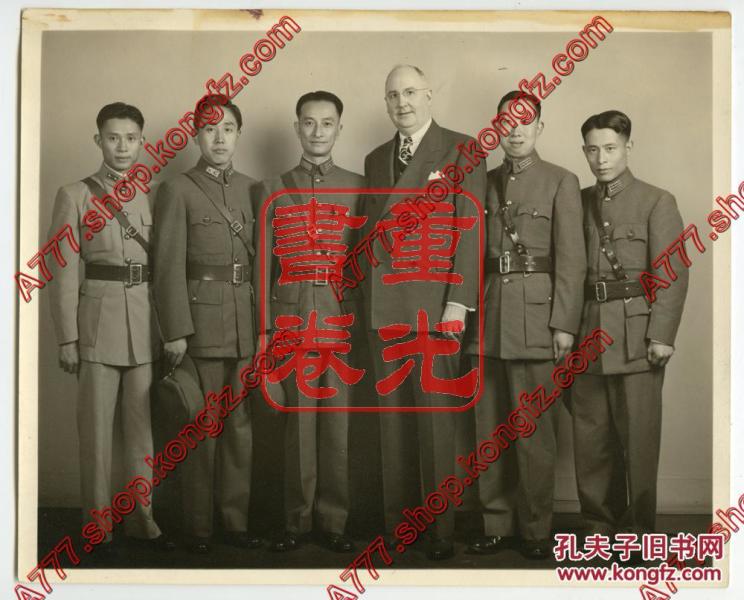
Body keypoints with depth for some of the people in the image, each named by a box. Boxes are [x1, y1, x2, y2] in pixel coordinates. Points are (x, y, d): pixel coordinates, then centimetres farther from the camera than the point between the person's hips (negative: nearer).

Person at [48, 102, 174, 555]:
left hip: (147, 326, 3)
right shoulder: (75, 195, 1)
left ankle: (141, 519, 19)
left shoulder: (154, 196, 11)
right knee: (97, 431, 2)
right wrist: (67, 338, -6)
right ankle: (98, 527, 12)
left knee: (143, 429, 8)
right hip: (99, 322, -3)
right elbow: (65, 274, -2)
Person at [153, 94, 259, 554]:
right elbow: (169, 266, -6)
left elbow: (261, 260, 14)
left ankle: (236, 521, 19)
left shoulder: (252, 189, 12)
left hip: (246, 323, 4)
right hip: (201, 321, -4)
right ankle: (199, 528, 12)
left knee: (241, 425, 9)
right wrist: (176, 331, -12)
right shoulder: (178, 191, -1)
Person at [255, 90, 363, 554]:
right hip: (292, 318, 0)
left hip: (344, 319, 0)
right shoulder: (273, 190, 11)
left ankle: (333, 520, 11)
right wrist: (264, 327, 0)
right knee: (298, 418, 1)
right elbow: (264, 263, 7)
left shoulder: (359, 188, 11)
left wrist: (368, 321, 0)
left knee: (339, 419, 1)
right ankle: (298, 520, 11)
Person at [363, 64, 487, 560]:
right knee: (393, 417, 7)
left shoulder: (461, 150, 2)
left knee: (435, 418, -4)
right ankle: (397, 523, 15)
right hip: (385, 306, 5)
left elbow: (469, 228, -5)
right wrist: (370, 302, 8)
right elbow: (371, 229, 16)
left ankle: (440, 531, 5)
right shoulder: (375, 159, 18)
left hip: (434, 304, -5)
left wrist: (458, 302, -13)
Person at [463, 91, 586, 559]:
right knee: (489, 427, 7)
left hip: (535, 318, -4)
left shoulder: (561, 182, 4)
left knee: (535, 429, -2)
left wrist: (564, 323, -10)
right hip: (487, 320, 4)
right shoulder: (485, 182, 16)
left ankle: (536, 529, 9)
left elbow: (571, 259, -3)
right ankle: (496, 524, 17)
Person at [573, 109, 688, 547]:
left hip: (636, 334, -4)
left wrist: (661, 336, -13)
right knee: (590, 436, 7)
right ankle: (600, 524, 19)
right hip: (588, 334, 4)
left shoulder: (657, 202, 1)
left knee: (637, 437, -1)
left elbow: (673, 275, -6)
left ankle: (637, 530, 11)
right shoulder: (579, 203, 14)